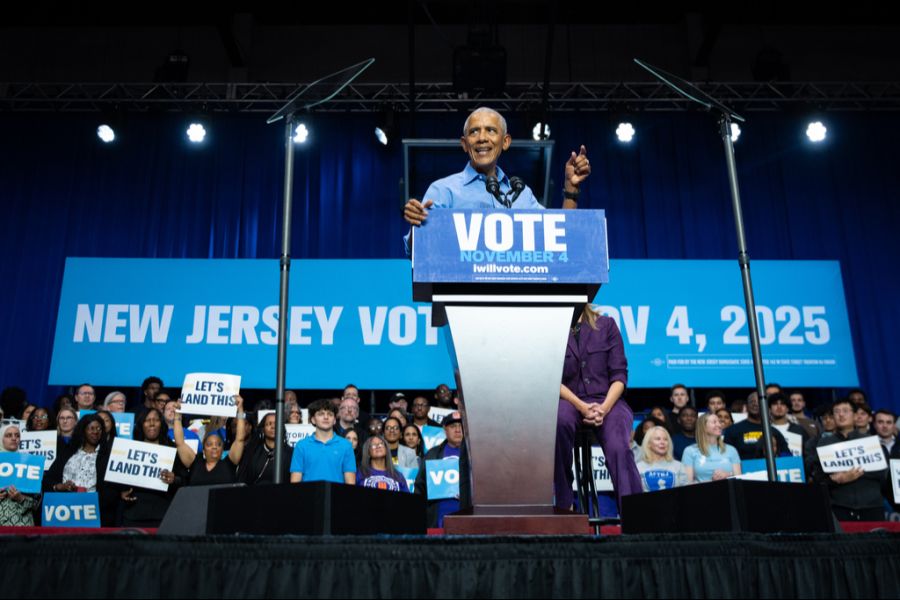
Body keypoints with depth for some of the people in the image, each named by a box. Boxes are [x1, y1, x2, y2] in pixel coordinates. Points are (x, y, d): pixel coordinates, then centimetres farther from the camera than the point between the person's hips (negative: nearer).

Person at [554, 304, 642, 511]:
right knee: (559, 419, -36)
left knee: (619, 448, -29)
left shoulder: (606, 325, 9)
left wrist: (605, 407, -14)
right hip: (569, 400, 0)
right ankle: (564, 504, -22)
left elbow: (619, 374, 4)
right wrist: (581, 406, -17)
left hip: (607, 400, 1)